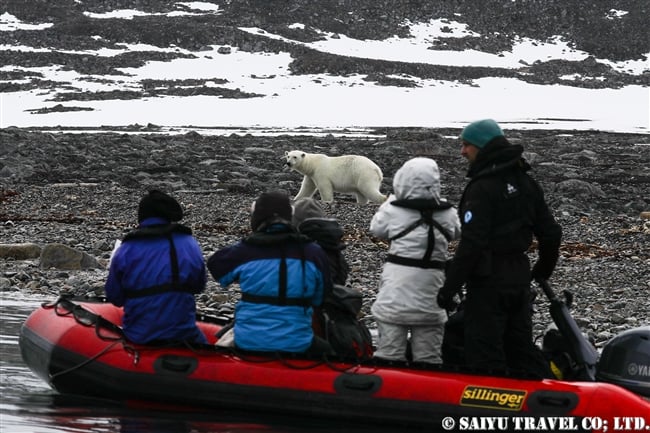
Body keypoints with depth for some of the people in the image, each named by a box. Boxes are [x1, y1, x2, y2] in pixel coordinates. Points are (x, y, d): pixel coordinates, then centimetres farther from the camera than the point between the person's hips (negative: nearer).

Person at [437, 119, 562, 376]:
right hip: (520, 278, 8)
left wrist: (449, 287, -19)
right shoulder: (525, 182, 10)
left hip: (489, 281, -8)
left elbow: (471, 243, -22)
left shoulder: (482, 188, -16)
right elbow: (550, 232, 14)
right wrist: (544, 270, 28)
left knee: (485, 355, -4)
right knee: (522, 347, 16)